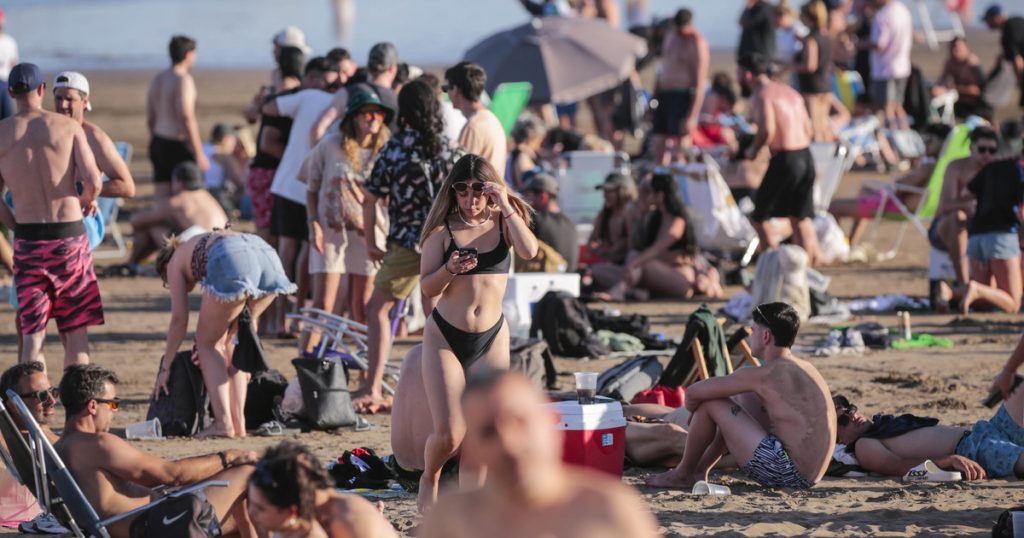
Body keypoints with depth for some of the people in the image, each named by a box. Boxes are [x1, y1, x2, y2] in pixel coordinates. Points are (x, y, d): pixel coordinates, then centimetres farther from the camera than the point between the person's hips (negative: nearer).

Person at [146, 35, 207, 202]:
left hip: (158, 143, 8)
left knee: (162, 200, 6)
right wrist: (199, 154, -18)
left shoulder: (157, 79, 12)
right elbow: (187, 118, -20)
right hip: (178, 145, -8)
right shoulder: (183, 79, -13)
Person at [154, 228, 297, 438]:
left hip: (232, 263, -6)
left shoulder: (175, 262, 27)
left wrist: (165, 367, 26)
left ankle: (223, 422, 1)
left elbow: (179, 319, 19)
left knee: (207, 343, 13)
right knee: (230, 341, 23)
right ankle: (239, 423, 18)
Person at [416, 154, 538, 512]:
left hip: (491, 339, 2)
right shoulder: (443, 229, -3)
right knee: (449, 434, -9)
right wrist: (450, 269, -25)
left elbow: (529, 251, -19)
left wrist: (506, 206, -18)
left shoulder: (503, 223, 3)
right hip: (445, 337, -2)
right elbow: (427, 287, -6)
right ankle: (429, 479, 22)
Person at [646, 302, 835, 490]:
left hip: (787, 474, -9)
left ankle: (682, 474, 14)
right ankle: (700, 469, 31)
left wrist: (693, 411, 15)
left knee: (710, 403, -3)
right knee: (740, 400, 27)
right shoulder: (805, 368, 14)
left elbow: (694, 392, -9)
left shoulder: (763, 375, -13)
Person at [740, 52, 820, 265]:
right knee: (801, 219, 13)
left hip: (785, 158, -8)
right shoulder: (790, 92, 17)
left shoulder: (762, 95, -8)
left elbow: (767, 129, -21)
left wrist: (754, 150, -6)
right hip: (806, 156, 8)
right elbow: (808, 129, 16)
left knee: (758, 216, 3)